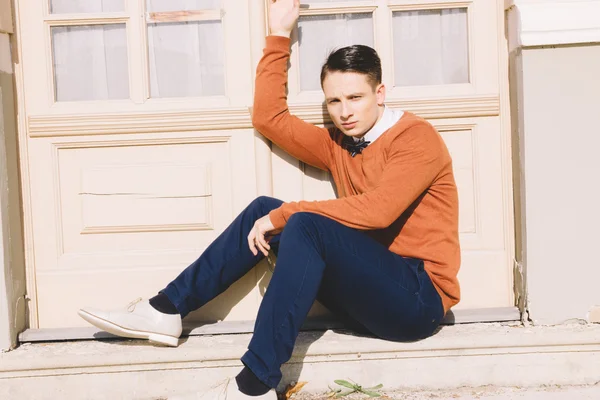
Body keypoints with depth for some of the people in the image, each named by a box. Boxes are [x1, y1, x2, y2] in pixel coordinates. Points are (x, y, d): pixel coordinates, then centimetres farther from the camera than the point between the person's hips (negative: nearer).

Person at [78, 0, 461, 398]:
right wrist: (280, 36, 15)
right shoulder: (339, 144, 13)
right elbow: (269, 118, 17)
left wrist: (285, 214, -19)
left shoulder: (417, 137, -8)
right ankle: (167, 310, -2)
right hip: (370, 289, 7)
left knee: (306, 225, -29)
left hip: (418, 298, -7)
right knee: (263, 210, 0)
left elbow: (378, 210, -24)